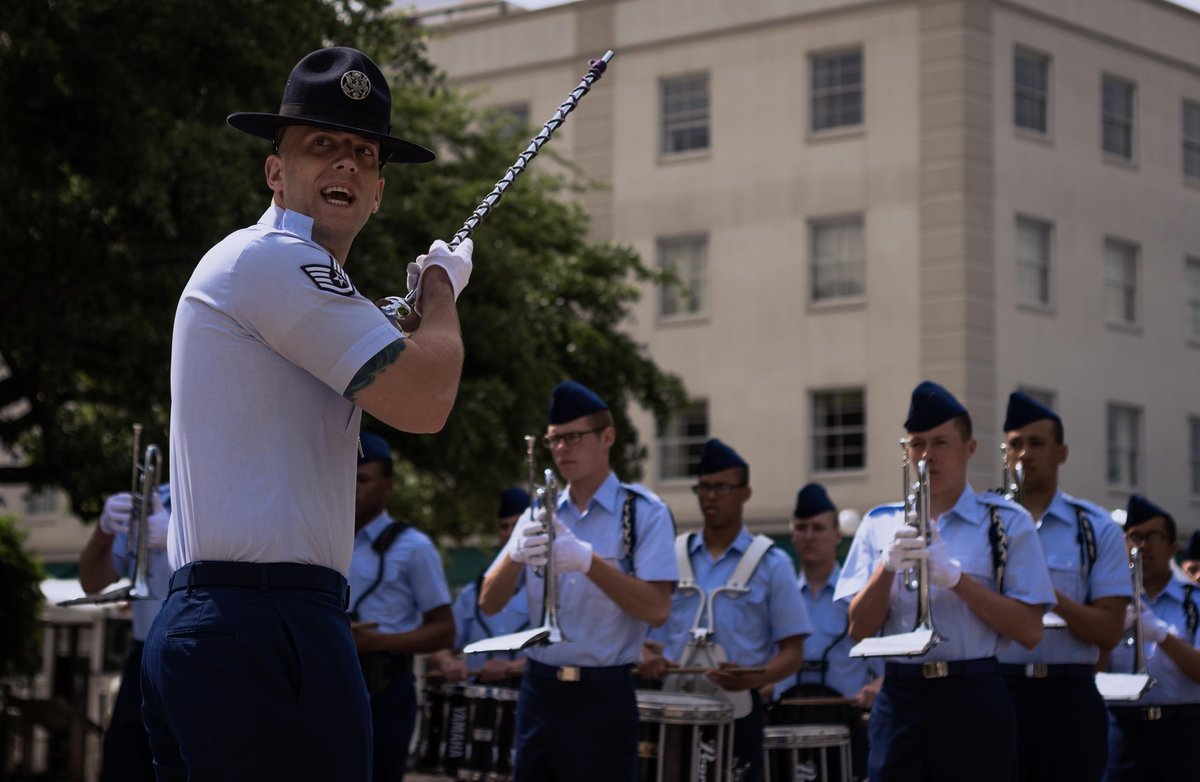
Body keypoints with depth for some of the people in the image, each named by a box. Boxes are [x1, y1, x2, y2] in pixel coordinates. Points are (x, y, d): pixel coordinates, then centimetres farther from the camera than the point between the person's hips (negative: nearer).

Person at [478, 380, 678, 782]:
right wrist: (516, 554, -16)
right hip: (539, 692, 5)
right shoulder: (540, 515, 10)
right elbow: (489, 604, 4)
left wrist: (589, 561, -26)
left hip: (604, 700, -4)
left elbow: (656, 610, -15)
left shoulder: (644, 513, -4)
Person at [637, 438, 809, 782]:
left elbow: (793, 652, -1)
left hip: (737, 714, -2)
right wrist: (647, 659, -10)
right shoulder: (670, 557, 10)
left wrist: (756, 678, -21)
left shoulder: (770, 564, 1)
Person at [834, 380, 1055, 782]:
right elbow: (859, 629, 5)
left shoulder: (1005, 523, 3)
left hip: (974, 700, -2)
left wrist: (957, 578, -15)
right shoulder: (879, 525, 11)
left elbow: (1029, 632, -5)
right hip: (899, 699, 2)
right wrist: (888, 566, -12)